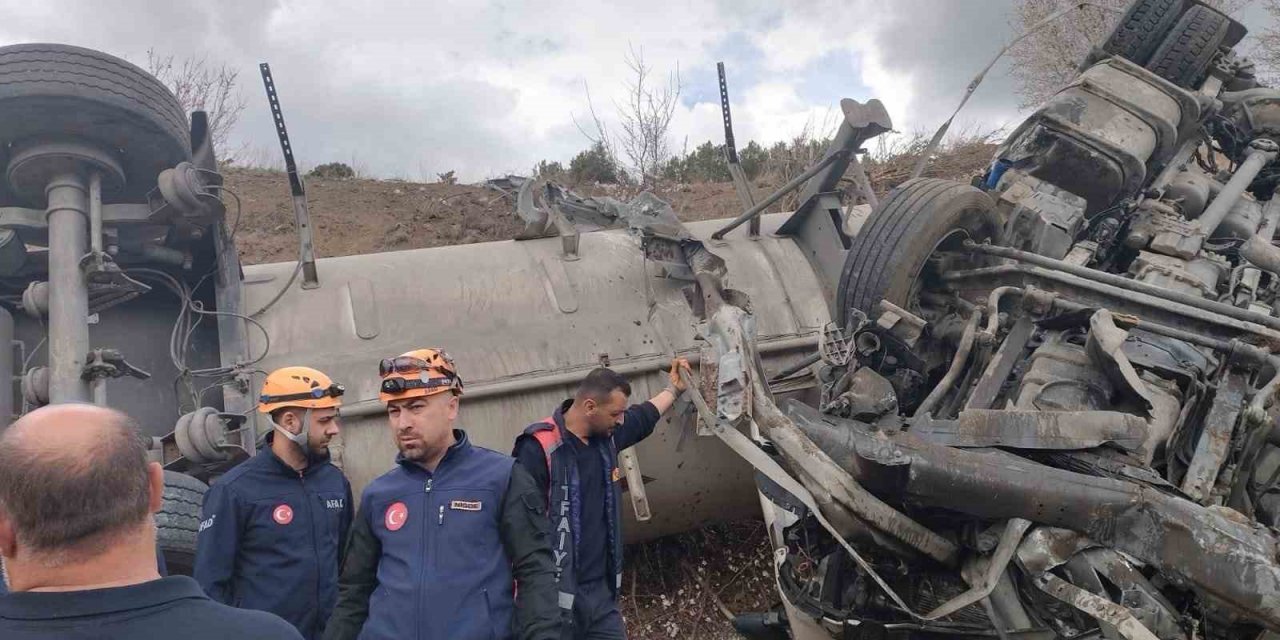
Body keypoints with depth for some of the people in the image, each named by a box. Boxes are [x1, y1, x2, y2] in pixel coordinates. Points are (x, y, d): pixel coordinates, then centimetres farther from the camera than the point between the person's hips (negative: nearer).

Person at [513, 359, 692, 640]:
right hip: (555, 597, -7)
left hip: (601, 590, 8)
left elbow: (644, 417, 28)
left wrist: (674, 388, 41)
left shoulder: (606, 435, 6)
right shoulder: (539, 448, -19)